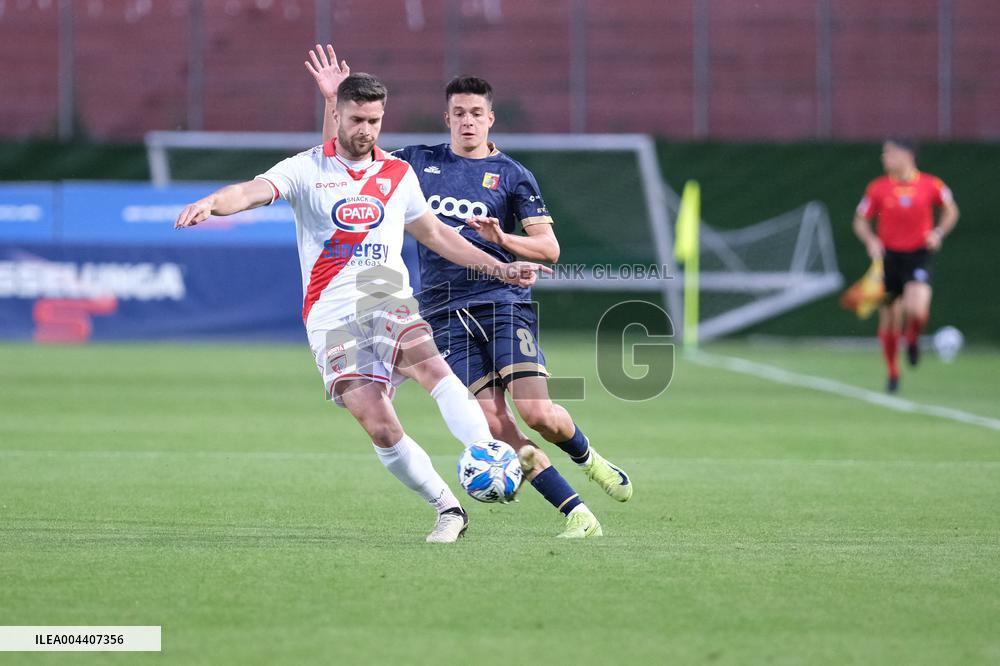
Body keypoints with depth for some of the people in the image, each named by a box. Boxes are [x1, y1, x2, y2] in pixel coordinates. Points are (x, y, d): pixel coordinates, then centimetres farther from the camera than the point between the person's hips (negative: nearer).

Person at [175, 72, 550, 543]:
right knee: (378, 425, -15)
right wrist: (211, 202, -36)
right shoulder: (307, 169, 4)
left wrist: (501, 269, 25)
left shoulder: (398, 175, 15)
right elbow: (253, 191, -14)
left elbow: (435, 234, 29)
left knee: (429, 363, -32)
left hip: (387, 297, 2)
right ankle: (448, 509, -1)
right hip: (330, 314, -1)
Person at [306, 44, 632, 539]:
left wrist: (503, 239, -17)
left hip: (504, 302, -2)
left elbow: (549, 248, 1)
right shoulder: (419, 163, 13)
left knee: (539, 415, -17)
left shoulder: (512, 176, 6)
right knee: (495, 427, -11)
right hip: (446, 315, 2)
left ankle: (589, 460, 16)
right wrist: (332, 101, 5)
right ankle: (577, 513, -5)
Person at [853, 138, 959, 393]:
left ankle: (913, 338, 11)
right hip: (889, 256, 2)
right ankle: (892, 373, 25)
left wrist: (939, 232, -5)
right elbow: (860, 221, 6)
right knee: (889, 320, 6)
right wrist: (871, 241, -12)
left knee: (916, 309, -25)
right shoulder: (877, 188, -2)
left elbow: (951, 211, 12)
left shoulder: (931, 185, -4)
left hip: (919, 255, -2)